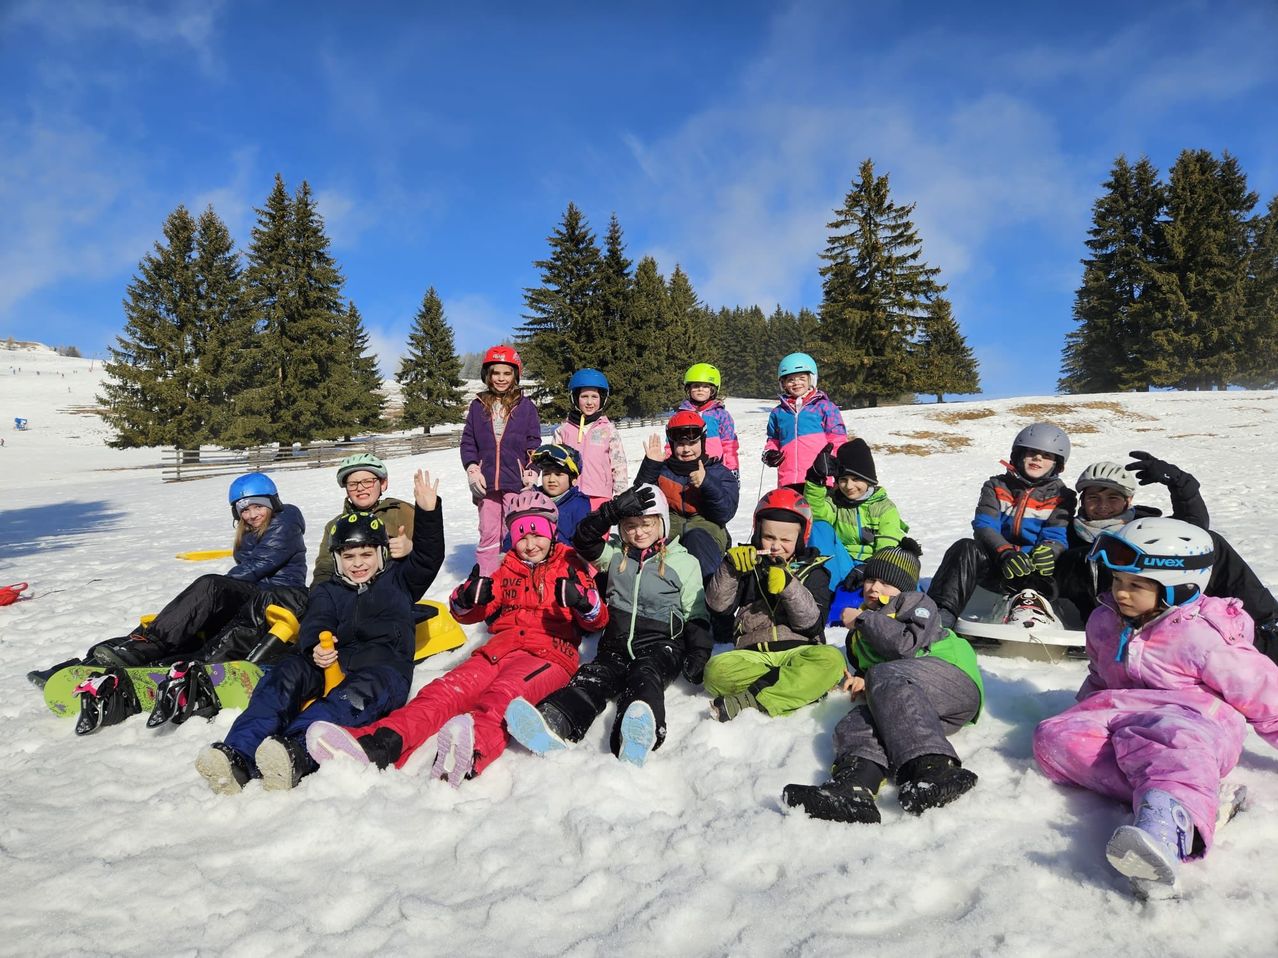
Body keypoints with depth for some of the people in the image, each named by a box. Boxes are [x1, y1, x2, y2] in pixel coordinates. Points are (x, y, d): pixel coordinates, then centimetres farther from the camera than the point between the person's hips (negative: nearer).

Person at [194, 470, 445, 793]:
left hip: (385, 666, -3)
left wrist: (428, 512, -3)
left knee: (359, 691, -37)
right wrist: (315, 648, -19)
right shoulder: (327, 591, 28)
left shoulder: (397, 581, 26)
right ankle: (237, 756, -47)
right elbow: (314, 625, 8)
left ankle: (296, 752, -62)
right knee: (287, 673, -28)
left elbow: (427, 558, 12)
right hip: (333, 664, 3)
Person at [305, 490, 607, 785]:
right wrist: (468, 598, -2)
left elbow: (598, 621, 6)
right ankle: (374, 745, -49)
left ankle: (473, 750, -70)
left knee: (503, 695, -38)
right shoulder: (506, 569, 26)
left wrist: (583, 601, -19)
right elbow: (466, 613, 24)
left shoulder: (571, 567, 14)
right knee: (446, 690, -25)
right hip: (501, 648, 5)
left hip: (549, 654, -5)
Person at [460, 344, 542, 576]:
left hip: (517, 482, -1)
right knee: (488, 535, 5)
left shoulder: (525, 406, 5)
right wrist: (472, 470, -3)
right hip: (486, 483, 2)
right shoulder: (478, 406, 9)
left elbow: (534, 444, 6)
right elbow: (467, 442, 10)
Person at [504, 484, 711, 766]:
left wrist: (699, 653, -8)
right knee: (592, 677, -27)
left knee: (644, 677, -36)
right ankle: (554, 722, -57)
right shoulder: (616, 554, 15)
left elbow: (695, 616, 8)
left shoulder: (685, 563, 8)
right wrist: (613, 510, -14)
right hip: (617, 644, 3)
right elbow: (585, 540, -1)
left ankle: (640, 732, -68)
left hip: (660, 645, -3)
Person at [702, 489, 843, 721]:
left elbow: (813, 624, -3)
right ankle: (805, 687, -27)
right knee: (715, 671, -30)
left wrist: (789, 587, -18)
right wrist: (730, 569, -12)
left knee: (831, 659, -33)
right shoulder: (749, 565, 14)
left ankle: (752, 700, -37)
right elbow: (717, 605, 3)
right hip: (753, 656, 1)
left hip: (799, 652, -1)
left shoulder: (812, 570, 10)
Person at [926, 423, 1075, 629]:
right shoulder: (996, 487, 13)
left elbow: (1057, 536, -1)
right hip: (996, 564, 0)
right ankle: (942, 614, -44)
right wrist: (1005, 552, -25)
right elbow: (984, 526, -3)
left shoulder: (1061, 496, 14)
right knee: (966, 548, -33)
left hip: (1031, 567, 0)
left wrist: (1048, 552, -29)